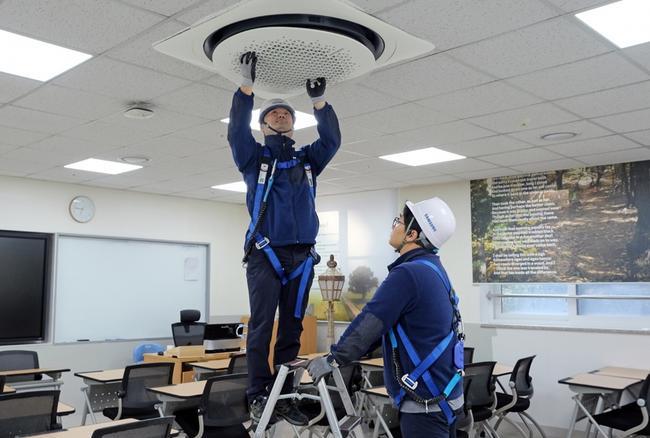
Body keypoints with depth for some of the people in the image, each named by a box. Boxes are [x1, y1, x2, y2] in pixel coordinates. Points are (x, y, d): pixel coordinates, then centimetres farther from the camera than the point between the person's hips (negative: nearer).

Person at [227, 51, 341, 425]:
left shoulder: (308, 160, 19)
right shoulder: (254, 157, 12)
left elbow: (332, 140, 4)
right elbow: (237, 130, -6)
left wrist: (319, 100, -9)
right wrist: (247, 86, -16)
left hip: (301, 256, 3)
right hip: (265, 254, -3)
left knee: (292, 329, 4)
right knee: (261, 327, -5)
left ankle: (285, 396, 9)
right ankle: (259, 395, 2)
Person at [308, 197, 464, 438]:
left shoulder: (408, 274, -22)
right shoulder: (432, 269, 9)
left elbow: (370, 322, -20)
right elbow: (385, 325, 14)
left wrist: (334, 359, -8)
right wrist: (343, 353, 16)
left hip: (425, 400, -10)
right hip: (442, 394, 10)